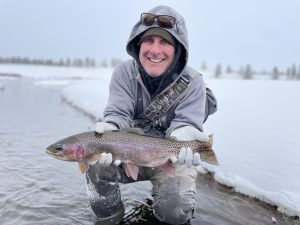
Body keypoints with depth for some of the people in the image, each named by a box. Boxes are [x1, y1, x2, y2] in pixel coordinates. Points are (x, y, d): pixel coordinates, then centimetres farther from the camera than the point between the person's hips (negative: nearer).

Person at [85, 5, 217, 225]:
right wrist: (108, 132, -42)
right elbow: (118, 114, -18)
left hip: (171, 157, -1)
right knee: (97, 162, -27)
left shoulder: (192, 81, -14)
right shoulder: (124, 72, -10)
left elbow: (186, 123, -18)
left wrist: (183, 138, -44)